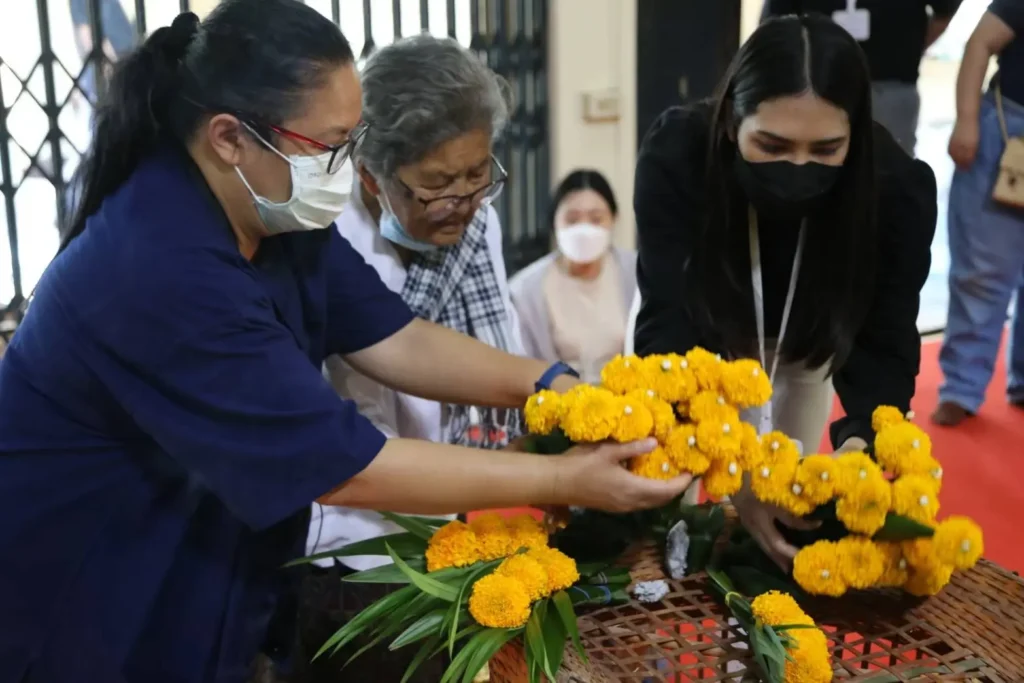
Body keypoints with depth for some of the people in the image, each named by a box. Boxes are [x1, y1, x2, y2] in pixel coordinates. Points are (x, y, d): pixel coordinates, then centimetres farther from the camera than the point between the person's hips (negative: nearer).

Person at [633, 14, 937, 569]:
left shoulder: (898, 186, -33)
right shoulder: (675, 156, -38)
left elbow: (885, 342, -30)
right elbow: (665, 330, -42)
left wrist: (862, 445, -52)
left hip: (808, 339, 1)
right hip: (702, 329, -1)